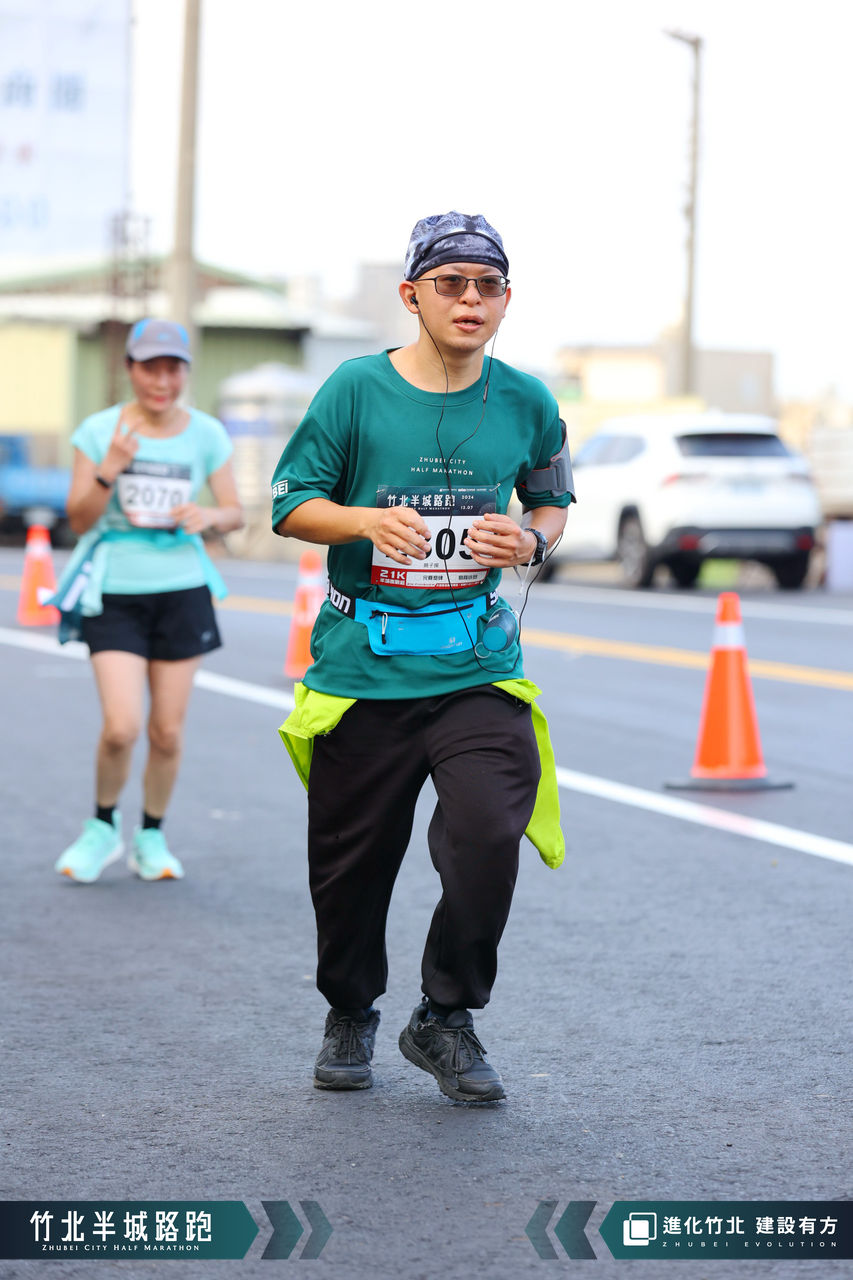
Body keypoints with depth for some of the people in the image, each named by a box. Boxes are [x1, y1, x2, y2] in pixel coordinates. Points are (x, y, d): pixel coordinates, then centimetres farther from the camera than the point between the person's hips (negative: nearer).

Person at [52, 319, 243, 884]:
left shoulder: (206, 434, 1)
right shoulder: (100, 430, -4)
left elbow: (235, 512, 7)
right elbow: (79, 520, -4)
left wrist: (209, 516, -16)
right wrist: (109, 471, -21)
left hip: (182, 592, 2)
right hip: (114, 594, -2)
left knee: (168, 732, 3)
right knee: (122, 727, -13)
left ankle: (152, 836, 24)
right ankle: (103, 826, 13)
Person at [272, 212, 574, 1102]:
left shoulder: (526, 402, 4)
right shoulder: (356, 389, -3)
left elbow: (552, 502, 19)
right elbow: (291, 504, 0)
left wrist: (531, 543, -4)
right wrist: (369, 521, -19)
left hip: (477, 667, 1)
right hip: (362, 666, -1)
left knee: (487, 835, -17)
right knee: (351, 860, 7)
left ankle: (446, 1019, 5)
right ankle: (350, 1016, 34)